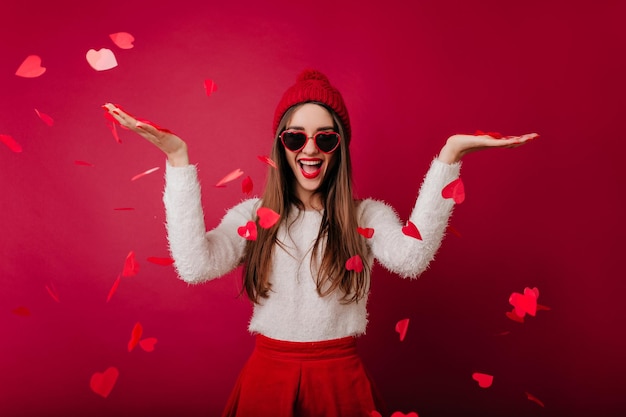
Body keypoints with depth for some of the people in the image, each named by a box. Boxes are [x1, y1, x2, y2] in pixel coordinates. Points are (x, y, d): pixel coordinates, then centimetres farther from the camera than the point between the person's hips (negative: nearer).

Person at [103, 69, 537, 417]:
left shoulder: (369, 216, -4)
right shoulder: (252, 215, -3)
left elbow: (411, 258, -25)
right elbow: (195, 266, -19)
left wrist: (449, 156, -28)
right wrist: (178, 159, -22)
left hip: (340, 377, 0)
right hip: (268, 376, 1)